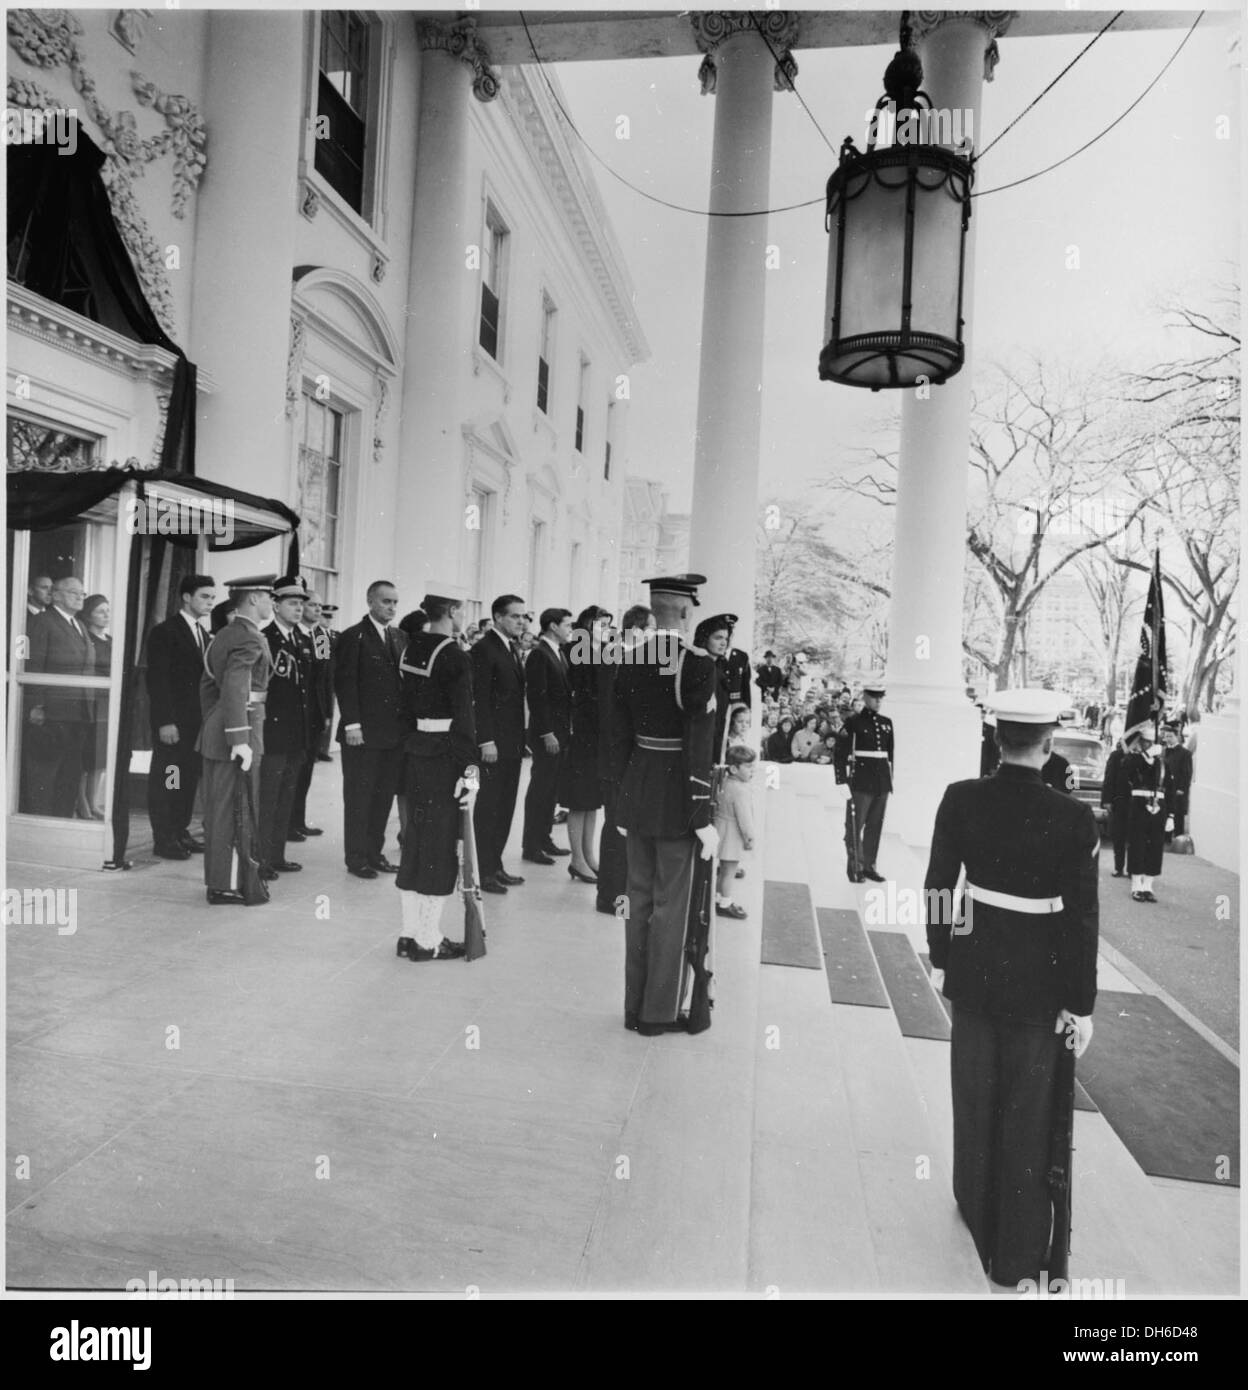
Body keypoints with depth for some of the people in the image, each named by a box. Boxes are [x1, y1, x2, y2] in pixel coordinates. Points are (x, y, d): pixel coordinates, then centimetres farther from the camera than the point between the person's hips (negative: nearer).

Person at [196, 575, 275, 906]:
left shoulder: (223, 635, 16)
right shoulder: (249, 638, -15)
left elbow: (208, 684, 21)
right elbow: (235, 688, -26)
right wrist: (240, 739, -29)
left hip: (215, 732, 10)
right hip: (243, 730, -10)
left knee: (217, 808, 16)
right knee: (235, 811, -2)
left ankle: (217, 878, 26)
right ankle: (227, 886, 4)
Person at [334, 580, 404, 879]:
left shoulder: (395, 640, 15)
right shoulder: (353, 637, -5)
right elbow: (344, 683, -10)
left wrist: (402, 725, 9)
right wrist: (352, 724, -16)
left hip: (392, 733, 6)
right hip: (363, 733, -6)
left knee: (384, 796, 10)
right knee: (359, 797, 2)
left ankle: (375, 852, 20)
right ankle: (356, 858, 11)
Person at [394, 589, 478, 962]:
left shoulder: (410, 649, 8)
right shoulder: (454, 656, -15)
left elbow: (406, 703, 11)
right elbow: (462, 719, -18)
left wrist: (412, 744, 15)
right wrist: (470, 771, -17)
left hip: (414, 751, 8)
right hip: (444, 757, -7)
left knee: (415, 840, 14)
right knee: (440, 844, 2)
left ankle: (410, 934, 23)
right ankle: (429, 941, 10)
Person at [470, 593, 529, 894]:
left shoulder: (514, 649, 16)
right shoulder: (484, 649, -10)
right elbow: (480, 698, -15)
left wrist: (521, 738, 12)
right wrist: (487, 741, -19)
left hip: (513, 742, 8)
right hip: (494, 743, -8)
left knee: (505, 808, 12)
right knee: (488, 807, -1)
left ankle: (495, 865, 21)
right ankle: (482, 871, 7)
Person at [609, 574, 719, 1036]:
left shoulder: (629, 664, 3)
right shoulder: (698, 666, -15)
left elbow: (619, 738, 7)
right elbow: (698, 749, -18)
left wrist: (622, 802, 16)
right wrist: (703, 820, -12)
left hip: (637, 797, 6)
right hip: (677, 803, -6)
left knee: (639, 899, 16)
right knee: (670, 906, 7)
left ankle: (635, 1007, 27)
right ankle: (659, 1012, 19)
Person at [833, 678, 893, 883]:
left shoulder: (887, 723, 10)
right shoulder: (853, 722, -5)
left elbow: (890, 753, 15)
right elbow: (840, 752, -8)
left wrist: (890, 778, 12)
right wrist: (842, 780, -12)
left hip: (882, 782, 5)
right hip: (860, 782, -5)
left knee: (875, 826, 10)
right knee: (855, 825, 0)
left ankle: (869, 865, 19)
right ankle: (854, 866, 9)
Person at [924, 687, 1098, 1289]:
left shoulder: (960, 799, -12)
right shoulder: (1074, 818, -19)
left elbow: (937, 886, -5)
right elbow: (1081, 919, -13)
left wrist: (940, 958, 9)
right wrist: (1081, 1004, -3)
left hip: (974, 966, 2)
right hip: (1037, 979, -2)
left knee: (975, 1098, 22)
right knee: (1027, 1115, 15)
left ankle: (978, 1213, 44)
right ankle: (1016, 1254, 30)